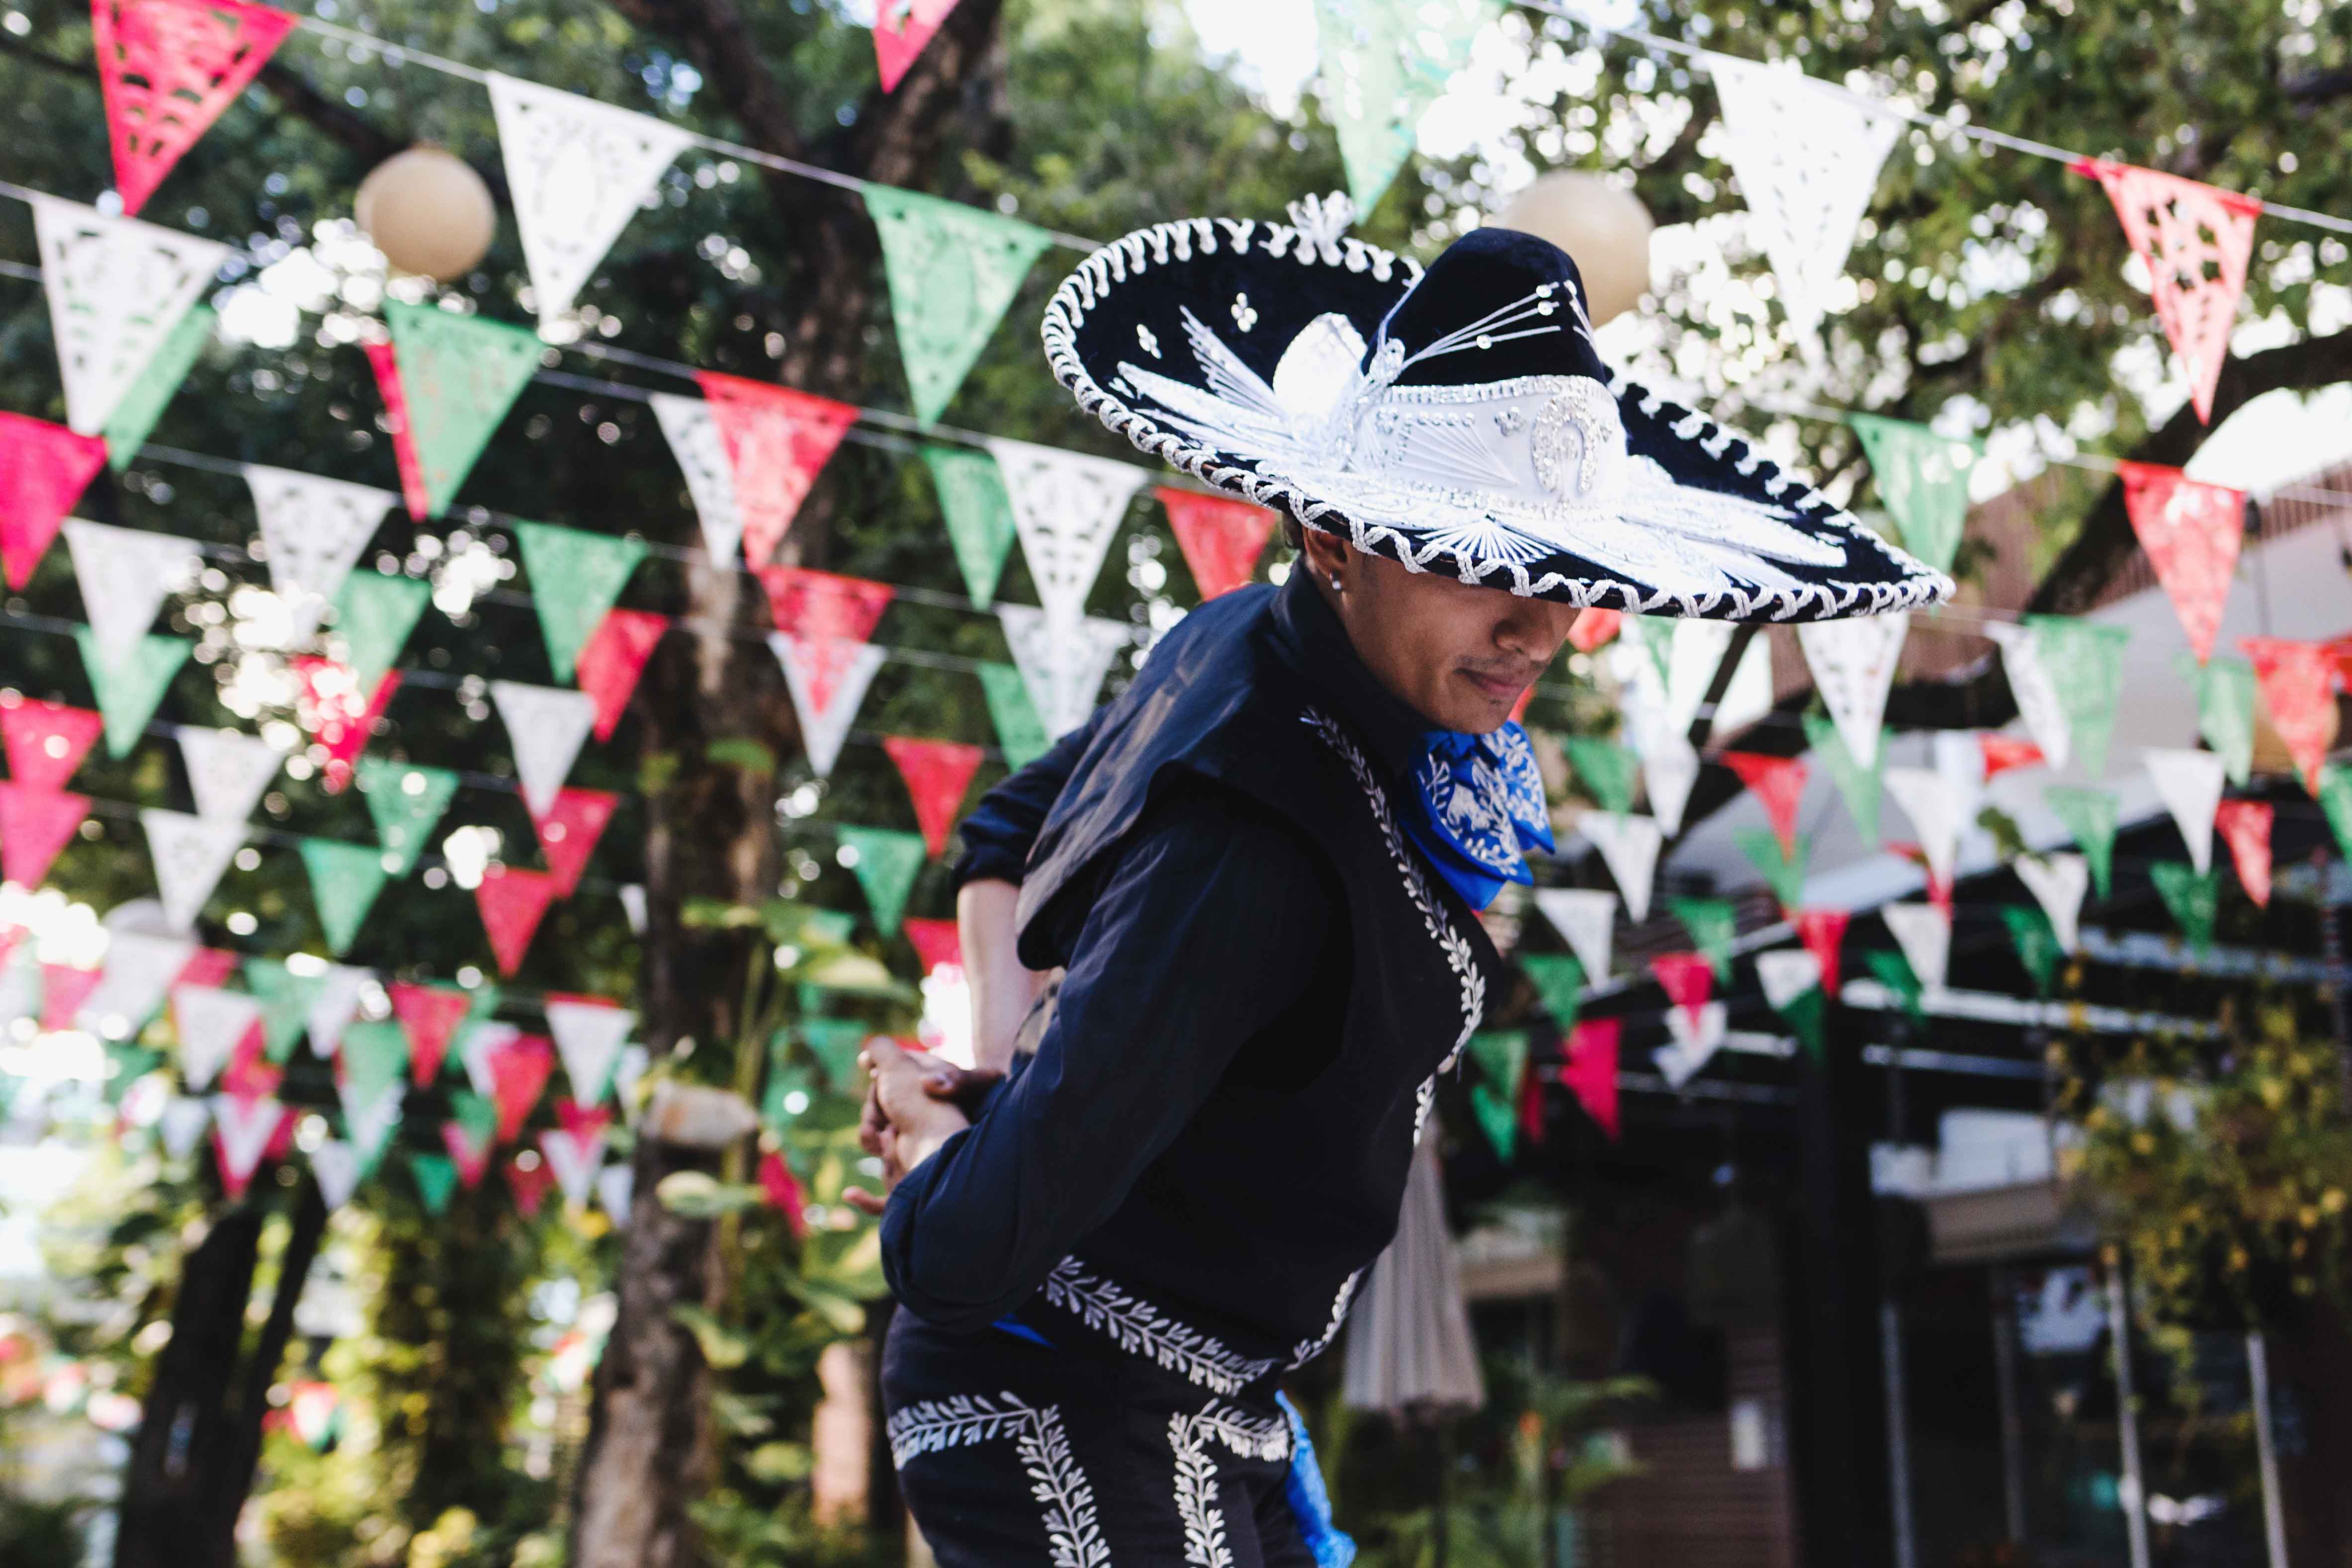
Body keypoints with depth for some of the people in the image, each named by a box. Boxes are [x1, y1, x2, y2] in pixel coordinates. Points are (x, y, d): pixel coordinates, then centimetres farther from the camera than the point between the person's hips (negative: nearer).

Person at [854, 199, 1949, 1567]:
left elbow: (1011, 826, 14)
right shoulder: (1256, 853, -32)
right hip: (1074, 1434, -9)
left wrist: (1001, 1065, 1)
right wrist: (946, 1144, -11)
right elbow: (959, 1259, -32)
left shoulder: (1242, 645, -4)